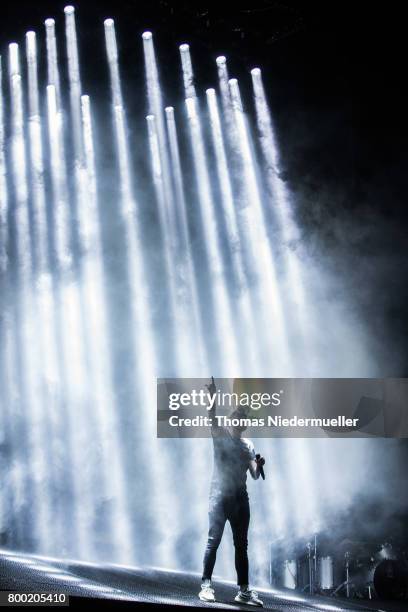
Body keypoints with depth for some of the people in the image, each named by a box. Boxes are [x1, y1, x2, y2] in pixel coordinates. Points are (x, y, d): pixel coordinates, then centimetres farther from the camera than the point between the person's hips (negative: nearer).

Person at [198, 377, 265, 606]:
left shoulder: (248, 445, 14)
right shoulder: (221, 435, 3)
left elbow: (255, 475, 9)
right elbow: (213, 420, -18)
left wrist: (259, 465, -14)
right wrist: (212, 396, -35)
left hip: (240, 497, 5)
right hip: (220, 495, -5)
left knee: (242, 544, 5)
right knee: (214, 540, -10)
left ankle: (244, 590, 8)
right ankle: (206, 585, -8)